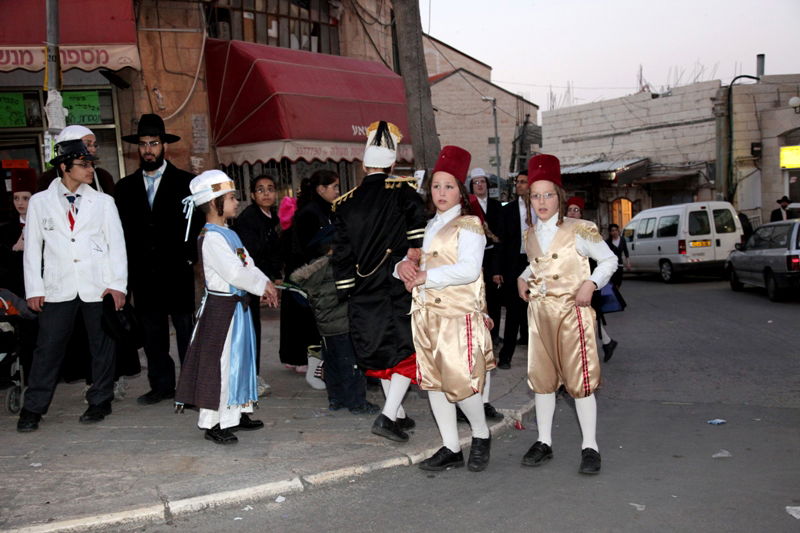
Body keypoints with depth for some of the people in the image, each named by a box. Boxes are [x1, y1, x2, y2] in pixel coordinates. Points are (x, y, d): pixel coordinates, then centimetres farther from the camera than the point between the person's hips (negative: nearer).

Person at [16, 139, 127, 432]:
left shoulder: (103, 202, 7)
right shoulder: (40, 202, 6)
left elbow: (117, 245, 4)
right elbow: (32, 248, 6)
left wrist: (117, 284, -5)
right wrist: (34, 289, 0)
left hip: (98, 286, 1)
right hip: (58, 287, 0)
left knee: (101, 345, 7)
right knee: (47, 347, 0)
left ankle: (100, 401, 20)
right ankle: (33, 408, 9)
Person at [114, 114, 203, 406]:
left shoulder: (185, 182, 3)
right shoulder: (125, 187, 11)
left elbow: (199, 223, 0)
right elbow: (122, 229, 9)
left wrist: (189, 258, -9)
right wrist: (128, 268, 0)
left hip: (177, 272, -3)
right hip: (143, 273, 3)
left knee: (186, 330, 1)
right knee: (152, 333, 8)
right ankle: (161, 385, 18)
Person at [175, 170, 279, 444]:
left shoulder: (229, 234, 13)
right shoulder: (211, 237, -17)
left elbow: (248, 265, 12)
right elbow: (234, 272, -24)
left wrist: (265, 284, -4)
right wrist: (264, 286, -14)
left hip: (238, 305, 10)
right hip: (221, 307, -10)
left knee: (239, 359, 16)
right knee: (219, 363, -4)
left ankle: (237, 413, 28)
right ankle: (212, 423, 4)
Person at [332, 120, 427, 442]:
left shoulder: (345, 203, 6)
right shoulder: (402, 191, -5)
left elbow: (341, 252, 8)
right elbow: (418, 223, -23)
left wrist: (346, 291, 15)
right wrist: (414, 252, -10)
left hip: (364, 290, 4)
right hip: (399, 286, -4)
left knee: (381, 348, 14)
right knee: (406, 349, 3)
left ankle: (397, 414, 25)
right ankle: (388, 415, -10)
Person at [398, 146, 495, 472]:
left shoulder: (469, 225, -3)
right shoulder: (427, 227, 18)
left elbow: (469, 269, -17)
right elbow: (411, 259, 21)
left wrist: (426, 277, -15)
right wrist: (403, 266, -4)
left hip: (458, 313, -7)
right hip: (426, 314, 7)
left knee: (460, 381, -8)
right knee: (433, 381, 8)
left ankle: (481, 436, 18)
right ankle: (451, 449, 19)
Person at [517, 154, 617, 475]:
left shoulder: (579, 231, -7)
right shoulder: (530, 236, 10)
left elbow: (609, 260, 0)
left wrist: (591, 283, -15)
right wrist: (523, 278, 9)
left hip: (572, 311, -5)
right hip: (539, 313, 5)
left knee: (580, 379, -4)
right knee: (541, 377, 9)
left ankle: (590, 447, 4)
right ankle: (544, 442, 19)